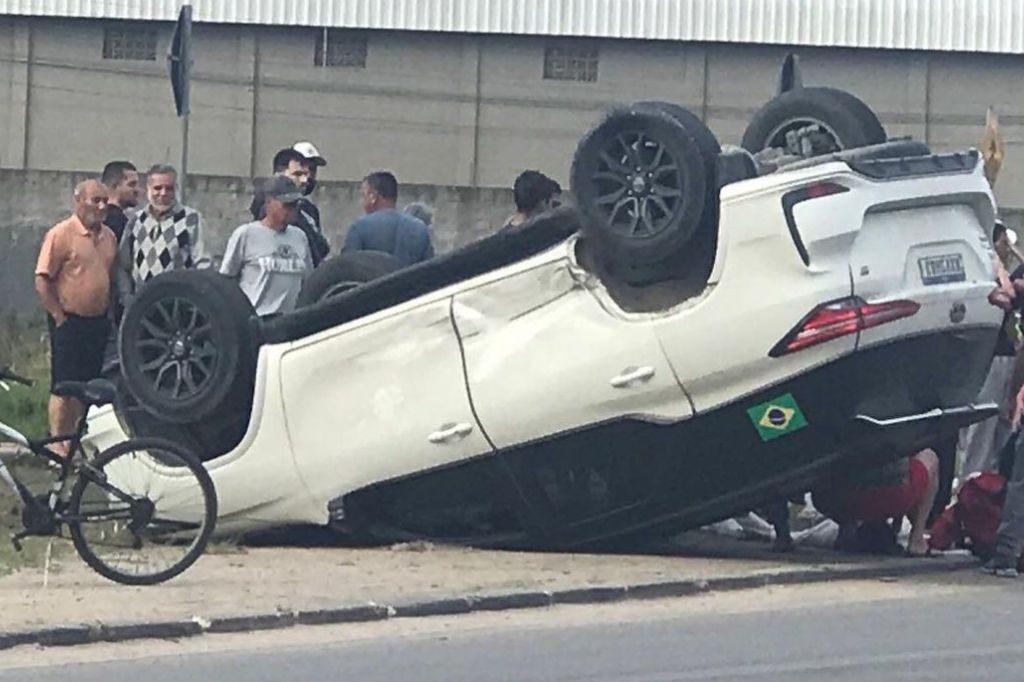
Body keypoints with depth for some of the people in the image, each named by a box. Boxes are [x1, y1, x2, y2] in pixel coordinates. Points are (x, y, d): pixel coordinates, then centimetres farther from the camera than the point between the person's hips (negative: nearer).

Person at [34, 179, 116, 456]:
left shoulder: (108, 236, 10)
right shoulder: (61, 234, -11)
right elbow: (42, 280, -13)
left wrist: (108, 314, 11)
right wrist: (59, 317, -13)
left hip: (98, 322, 7)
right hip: (69, 322, -6)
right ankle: (57, 443, 1)